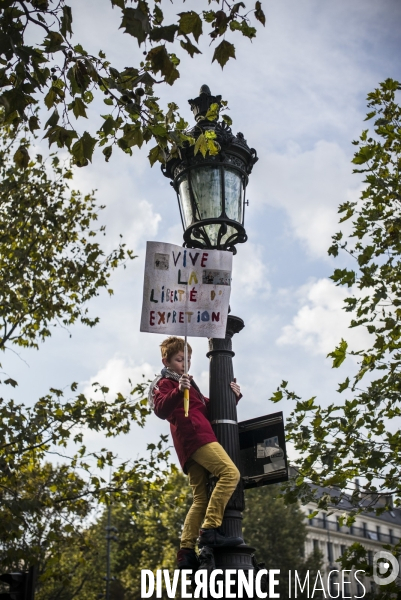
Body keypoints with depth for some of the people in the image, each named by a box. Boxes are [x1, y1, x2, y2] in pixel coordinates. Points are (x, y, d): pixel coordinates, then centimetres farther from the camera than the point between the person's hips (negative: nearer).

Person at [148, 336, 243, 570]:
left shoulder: (189, 384, 35)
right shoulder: (166, 382, 7)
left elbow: (210, 408, 32)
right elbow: (161, 409, -13)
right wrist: (178, 391, -30)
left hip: (192, 446, 9)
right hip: (195, 436, -9)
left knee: (201, 499, 4)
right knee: (230, 472, -22)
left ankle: (186, 552, 0)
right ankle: (210, 529, -27)